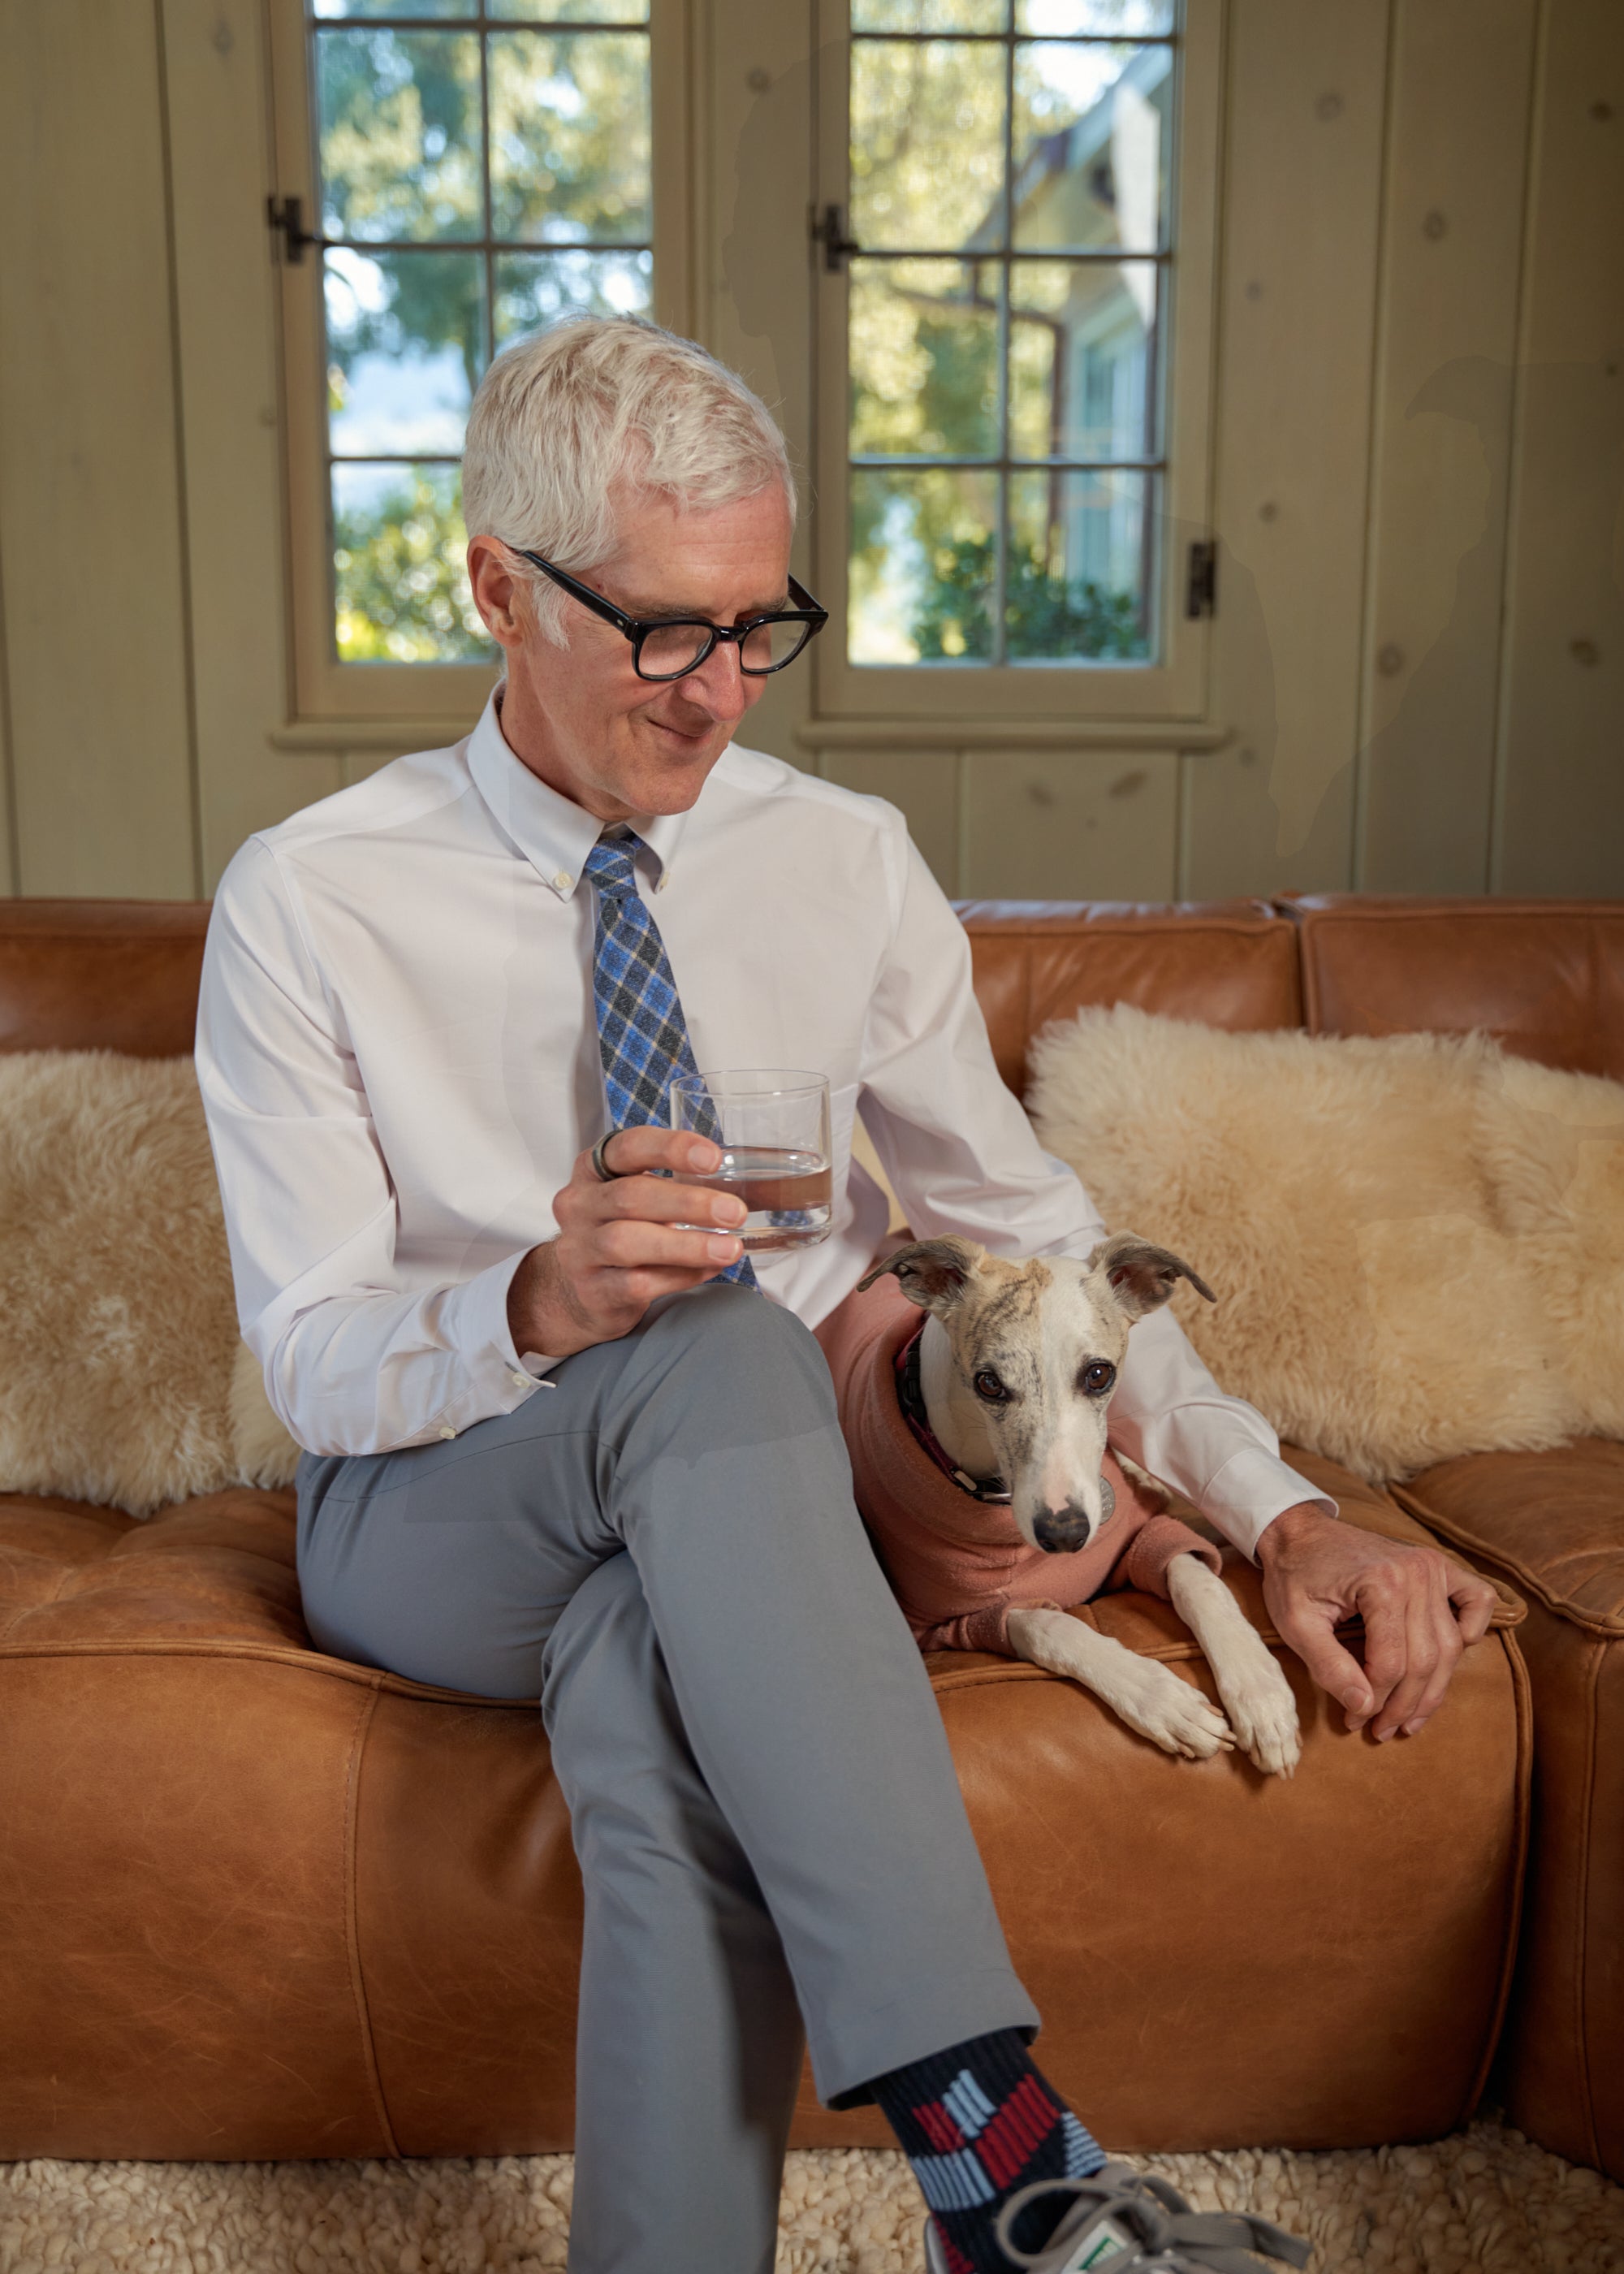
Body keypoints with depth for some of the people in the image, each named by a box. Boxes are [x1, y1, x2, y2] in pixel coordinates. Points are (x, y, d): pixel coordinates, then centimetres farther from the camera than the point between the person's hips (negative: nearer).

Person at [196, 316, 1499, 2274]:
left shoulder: (846, 865, 0)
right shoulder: (307, 902, -7)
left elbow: (1035, 1230, 3)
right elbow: (311, 1356, -9)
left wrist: (1283, 1511, -8)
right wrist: (539, 1307, -33)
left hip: (730, 1512, 2)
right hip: (433, 1521, -1)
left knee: (654, 1719, -37)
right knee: (717, 1346, -36)